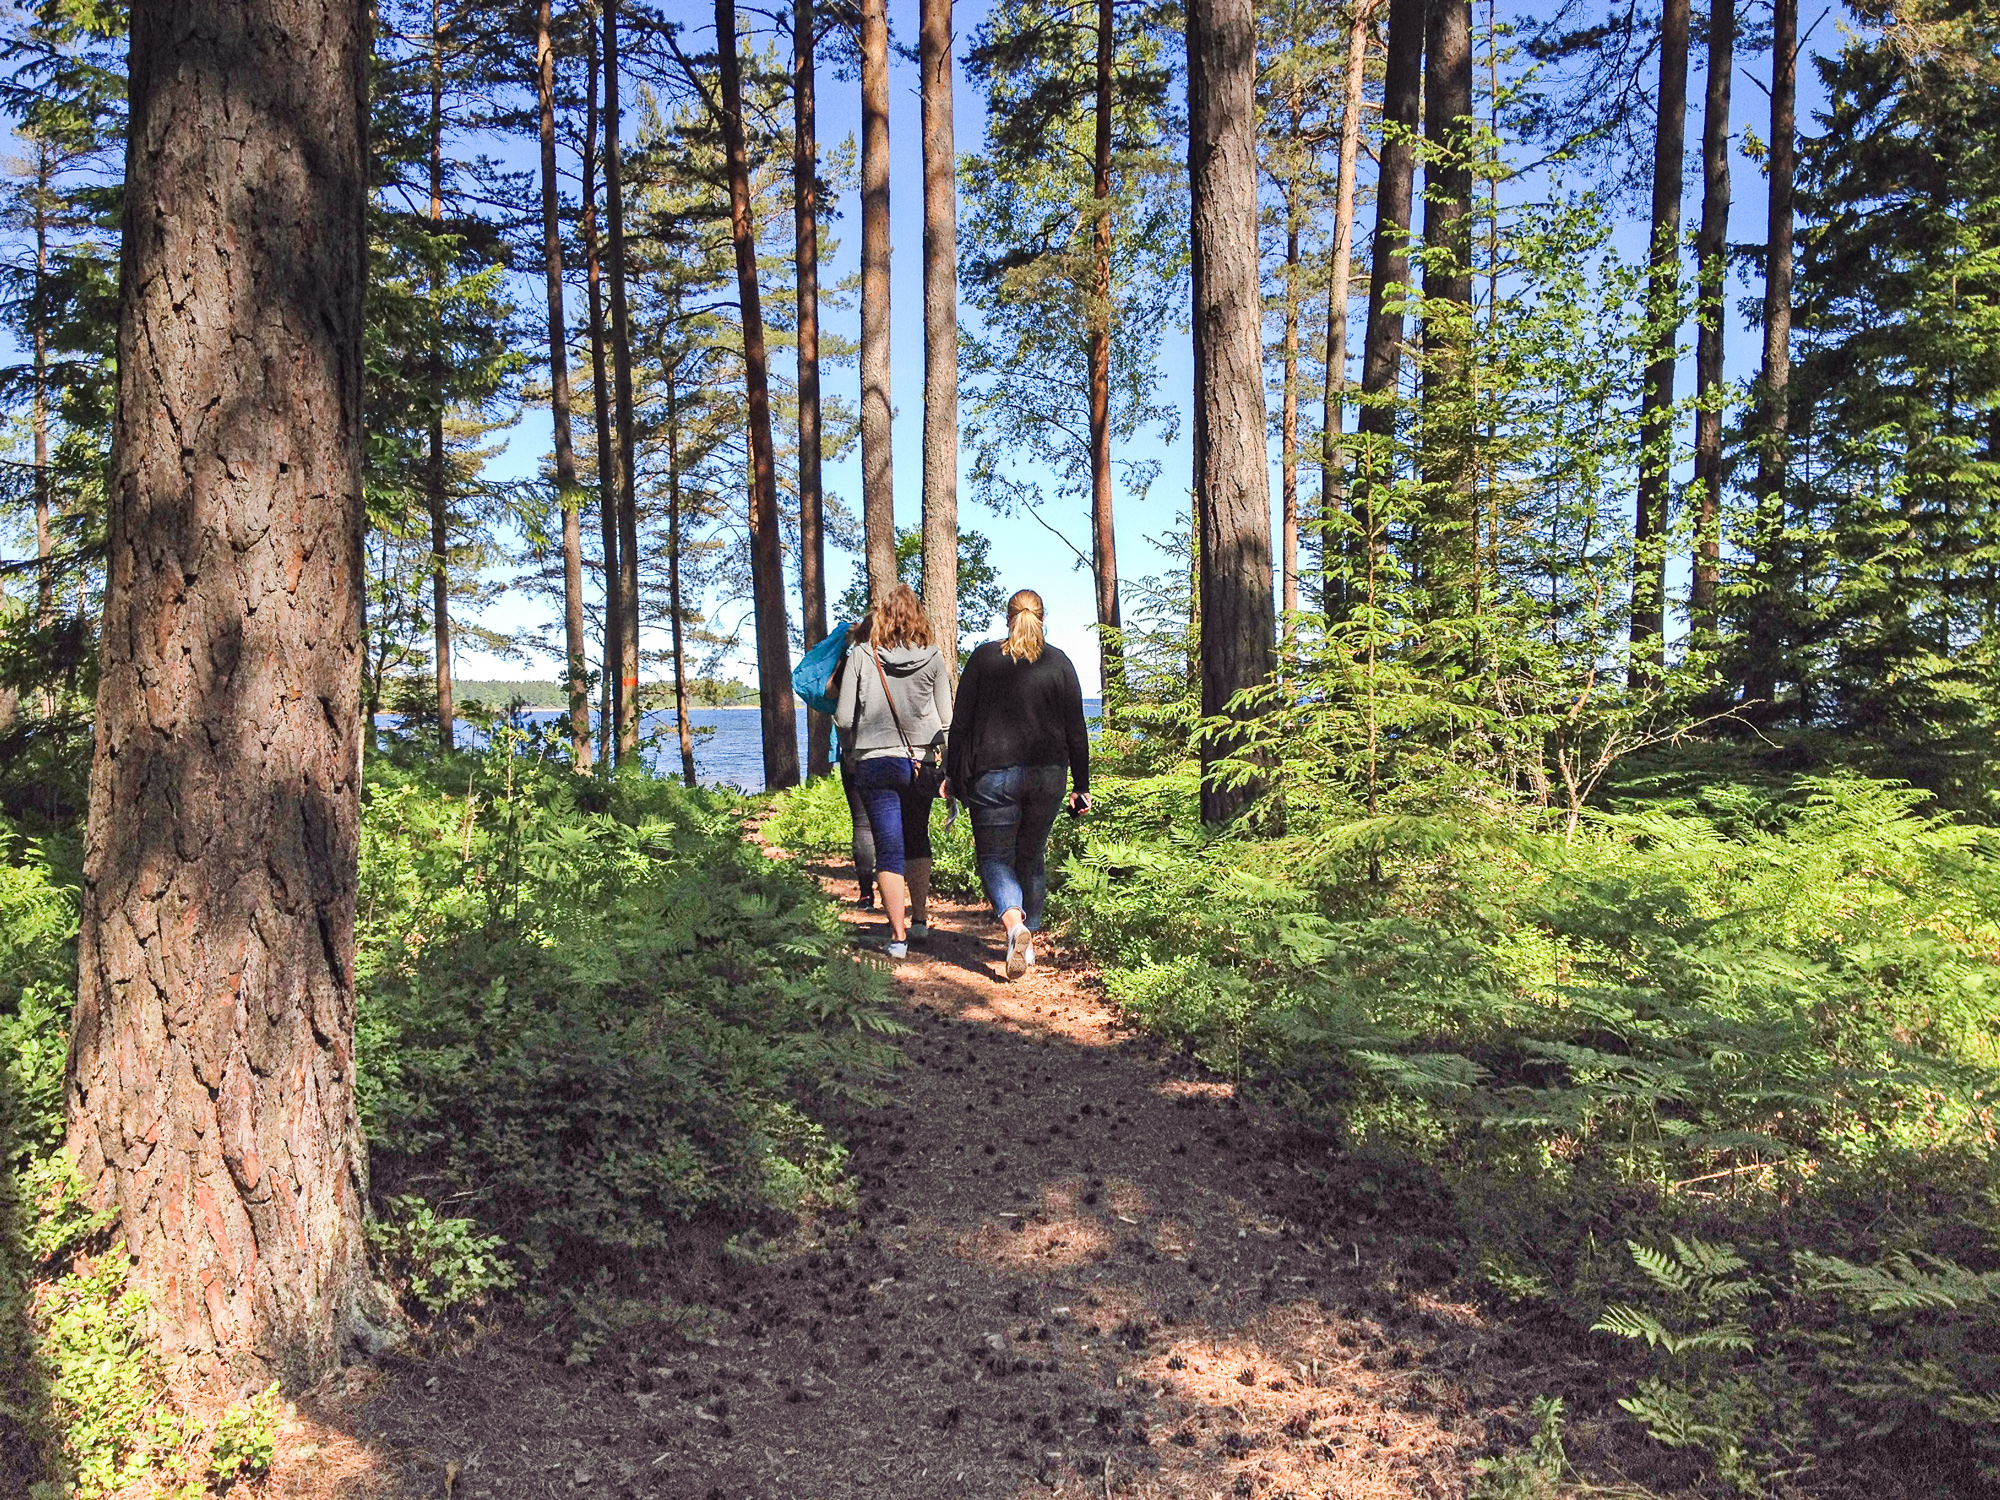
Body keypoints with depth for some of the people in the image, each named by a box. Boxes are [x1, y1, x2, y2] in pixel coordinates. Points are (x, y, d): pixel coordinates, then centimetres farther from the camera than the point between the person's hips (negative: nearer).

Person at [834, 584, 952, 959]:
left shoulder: (861, 656, -5)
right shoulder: (932, 659, -1)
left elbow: (843, 717, -3)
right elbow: (946, 720, 1)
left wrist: (854, 748, 16)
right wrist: (946, 770, 10)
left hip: (874, 763, -2)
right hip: (922, 763, 2)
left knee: (889, 849, 1)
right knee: (917, 840, 20)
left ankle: (898, 935, -3)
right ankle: (920, 919, 27)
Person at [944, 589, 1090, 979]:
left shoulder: (984, 658, 1)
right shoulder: (1059, 663, 5)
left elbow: (961, 721, 1)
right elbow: (1076, 729, 5)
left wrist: (954, 774, 8)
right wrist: (1081, 786, 10)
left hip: (993, 774, -2)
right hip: (1048, 776, 2)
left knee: (994, 855, 3)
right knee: (1032, 856, 16)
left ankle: (1014, 922, -23)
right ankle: (1028, 942, 20)